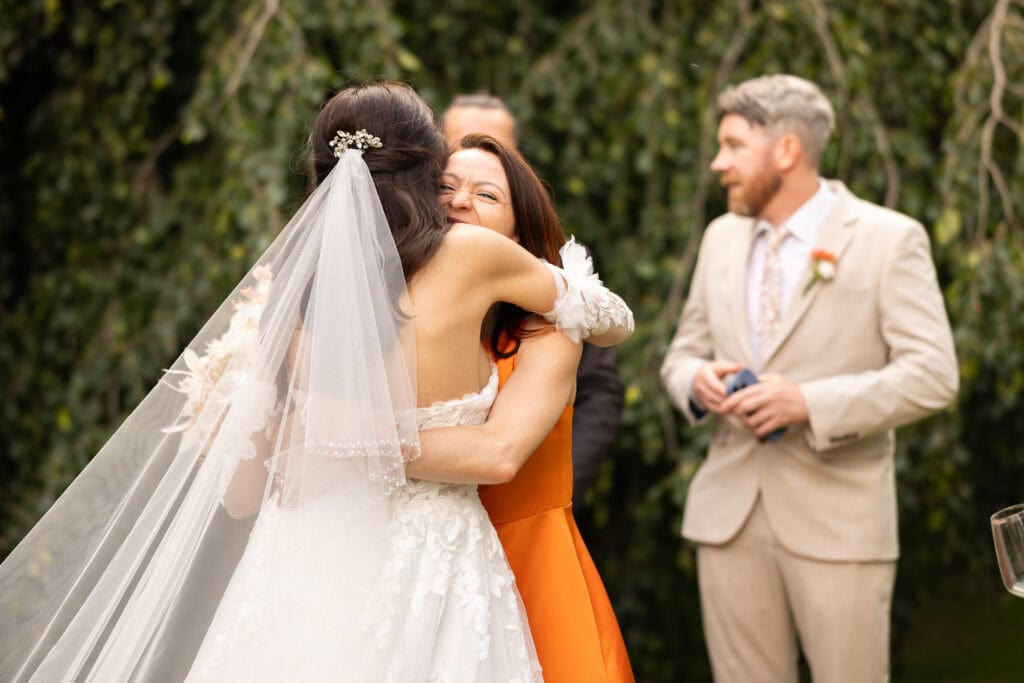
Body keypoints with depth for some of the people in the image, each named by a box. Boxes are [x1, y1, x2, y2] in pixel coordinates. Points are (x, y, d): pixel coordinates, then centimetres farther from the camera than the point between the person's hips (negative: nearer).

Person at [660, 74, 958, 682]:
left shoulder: (889, 239, -4)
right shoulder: (722, 238, 13)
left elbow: (932, 375, -11)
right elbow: (682, 354, 19)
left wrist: (810, 403, -20)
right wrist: (698, 380, -6)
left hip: (837, 516, -5)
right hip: (730, 514, 5)